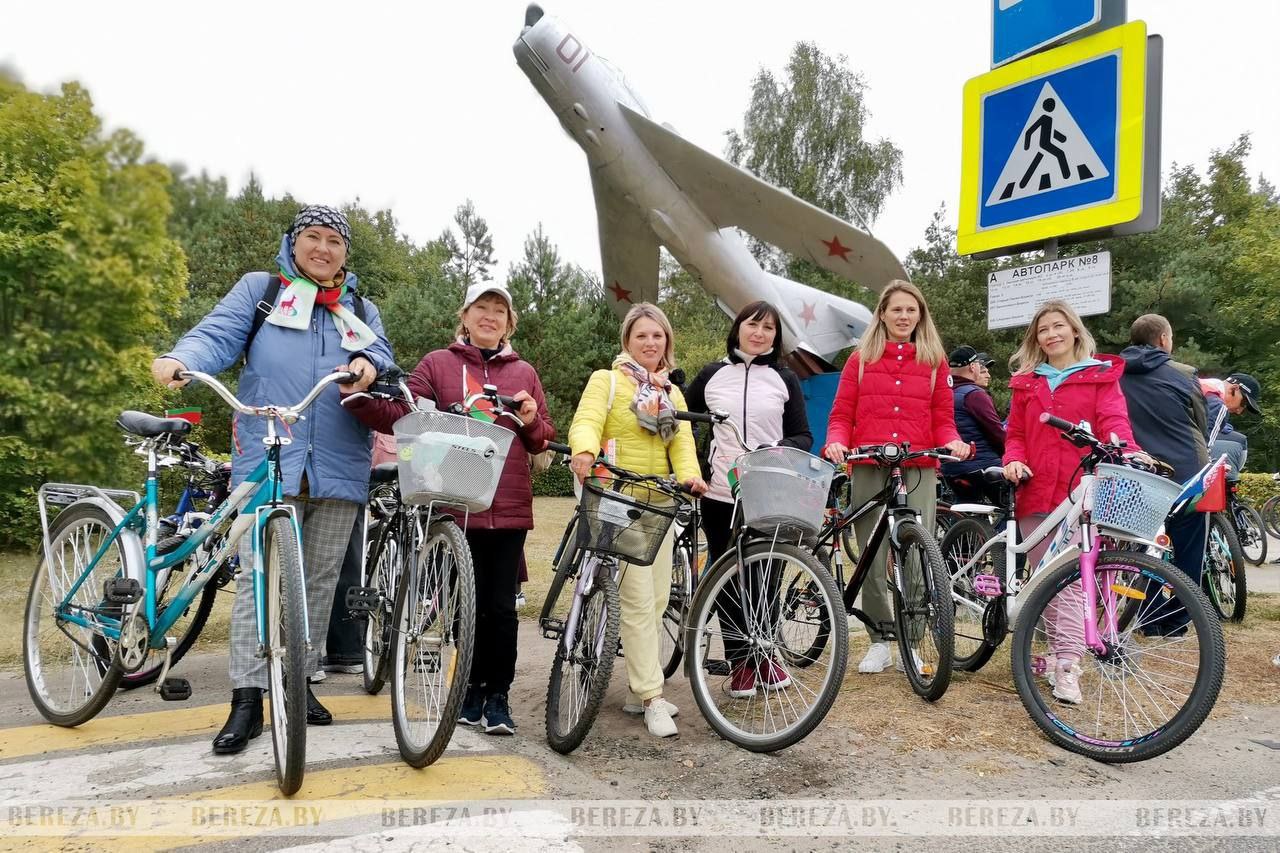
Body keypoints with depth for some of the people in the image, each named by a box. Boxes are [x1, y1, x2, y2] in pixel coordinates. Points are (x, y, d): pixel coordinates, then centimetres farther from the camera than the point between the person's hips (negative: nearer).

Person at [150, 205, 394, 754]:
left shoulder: (362, 311, 20)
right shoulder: (258, 290, 12)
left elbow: (382, 357, 8)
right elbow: (217, 336, -1)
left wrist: (368, 365, -17)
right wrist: (179, 360, -22)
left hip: (339, 467, 3)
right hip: (269, 461, -3)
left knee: (320, 580, 8)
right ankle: (247, 700, -3)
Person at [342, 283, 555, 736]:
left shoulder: (524, 372, 12)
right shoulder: (439, 364, 5)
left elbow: (544, 440, 16)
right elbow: (401, 416, -5)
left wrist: (531, 421, -5)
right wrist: (358, 396, -20)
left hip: (509, 508, 1)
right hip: (458, 506, -1)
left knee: (501, 607, 3)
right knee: (468, 605, 9)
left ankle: (498, 695, 18)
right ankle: (474, 688, 27)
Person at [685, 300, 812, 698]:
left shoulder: (784, 379, 6)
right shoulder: (711, 375, 7)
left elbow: (803, 435, 4)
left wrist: (778, 450, -15)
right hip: (720, 496, 1)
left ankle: (766, 656, 24)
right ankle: (740, 662, 19)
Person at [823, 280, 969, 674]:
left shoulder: (934, 360, 14)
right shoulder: (861, 359, 13)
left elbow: (943, 418, 12)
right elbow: (842, 413, 9)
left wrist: (953, 442, -8)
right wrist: (836, 442, -10)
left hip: (919, 470, 0)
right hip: (870, 469, 0)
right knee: (872, 559, 0)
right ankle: (880, 640, 13)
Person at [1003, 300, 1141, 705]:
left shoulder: (1101, 376, 8)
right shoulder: (1026, 383, 17)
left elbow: (1113, 420, -6)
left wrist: (1129, 451, -26)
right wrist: (1013, 460, -4)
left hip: (1080, 492, -3)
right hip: (1035, 492, 4)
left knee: (1073, 579, -10)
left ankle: (1067, 667, -9)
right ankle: (1057, 651, 20)